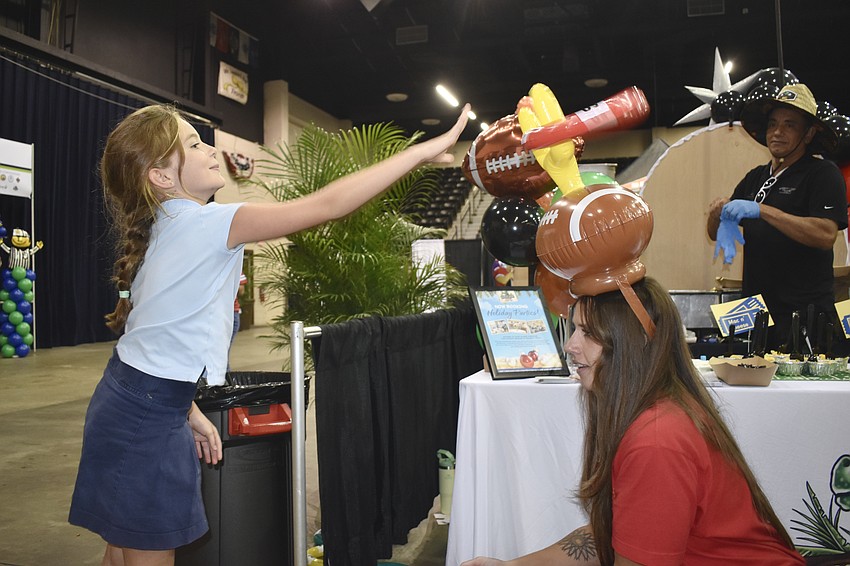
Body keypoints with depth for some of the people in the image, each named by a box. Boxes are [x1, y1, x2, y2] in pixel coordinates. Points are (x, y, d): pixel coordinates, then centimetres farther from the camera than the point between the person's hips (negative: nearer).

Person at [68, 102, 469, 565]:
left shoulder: (164, 228, 10)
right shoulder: (205, 223, -19)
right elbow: (326, 205, -25)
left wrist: (189, 413, 17)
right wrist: (422, 151, -20)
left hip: (132, 401, 9)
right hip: (147, 415, -9)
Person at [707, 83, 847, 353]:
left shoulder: (823, 173, -3)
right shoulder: (755, 178, 15)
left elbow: (826, 235, -18)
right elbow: (715, 234, 17)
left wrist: (762, 211, -22)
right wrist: (717, 211, -6)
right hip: (755, 311, 5)